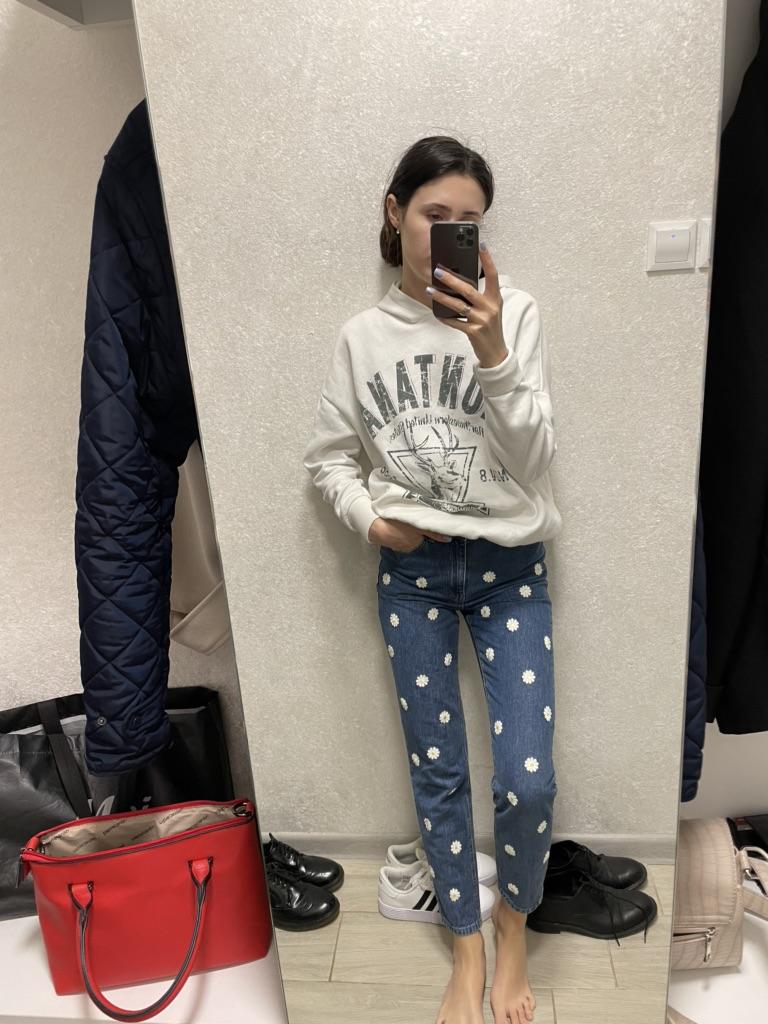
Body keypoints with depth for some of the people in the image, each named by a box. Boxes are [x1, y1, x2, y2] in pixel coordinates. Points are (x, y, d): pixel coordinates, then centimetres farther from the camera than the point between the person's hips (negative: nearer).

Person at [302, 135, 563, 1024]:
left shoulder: (514, 314, -5)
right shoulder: (362, 336, 0)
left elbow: (532, 461, -12)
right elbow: (327, 455, 8)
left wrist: (492, 353, -24)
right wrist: (368, 517, -9)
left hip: (508, 566, -1)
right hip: (412, 573, 1)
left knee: (528, 778, -3)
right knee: (437, 772, 11)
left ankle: (514, 922, 31)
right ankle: (467, 949, 35)